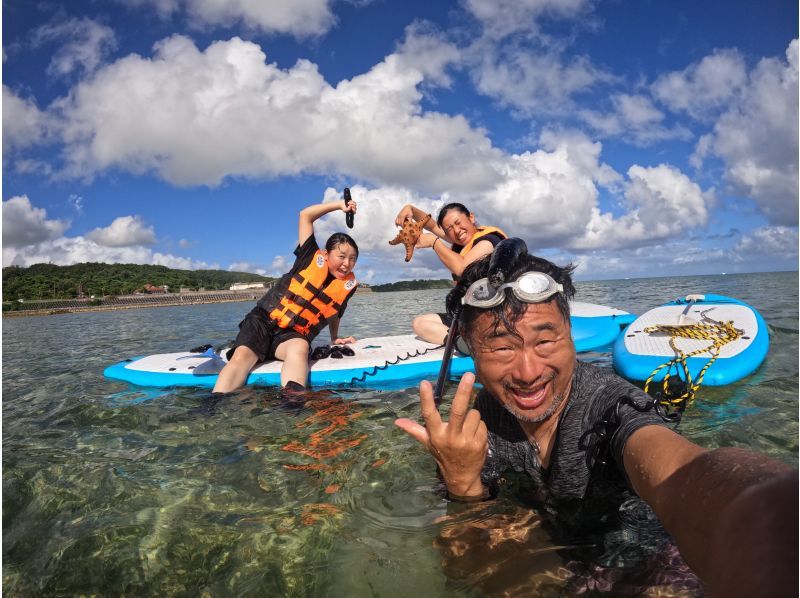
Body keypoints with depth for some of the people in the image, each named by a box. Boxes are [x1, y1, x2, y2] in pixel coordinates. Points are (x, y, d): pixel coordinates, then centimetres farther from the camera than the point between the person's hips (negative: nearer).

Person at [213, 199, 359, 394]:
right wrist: (340, 205, 2)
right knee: (242, 356, -30)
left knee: (300, 347, -37)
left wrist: (335, 338, 35)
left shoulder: (348, 285, 7)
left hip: (294, 335, 1)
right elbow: (305, 215, 0)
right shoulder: (312, 259, -1)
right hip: (263, 321, -1)